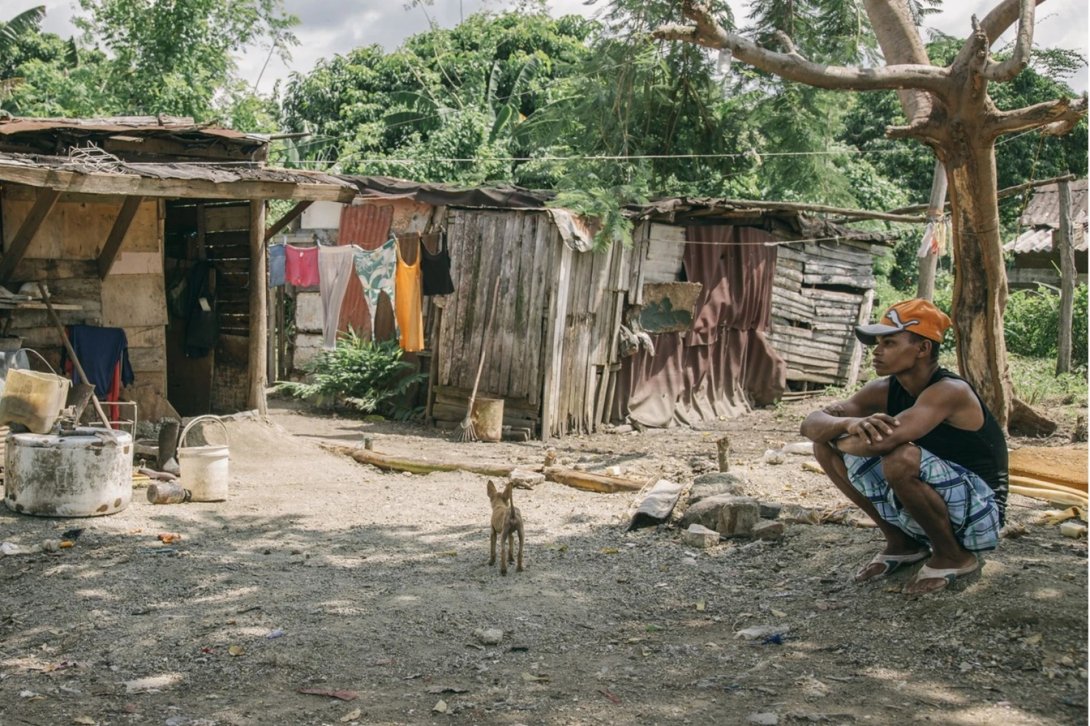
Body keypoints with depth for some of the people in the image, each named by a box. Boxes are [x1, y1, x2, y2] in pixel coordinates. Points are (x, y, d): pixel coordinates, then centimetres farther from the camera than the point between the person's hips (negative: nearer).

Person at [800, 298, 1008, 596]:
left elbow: (883, 441, -40)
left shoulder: (950, 392, -25)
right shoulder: (884, 391, -3)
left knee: (902, 460, -36)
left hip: (978, 513, -7)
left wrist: (841, 438, -18)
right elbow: (811, 424, -9)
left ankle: (953, 556, -9)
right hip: (921, 514, 7)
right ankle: (902, 543, 10)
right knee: (826, 447, -3)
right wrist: (849, 424, -32)